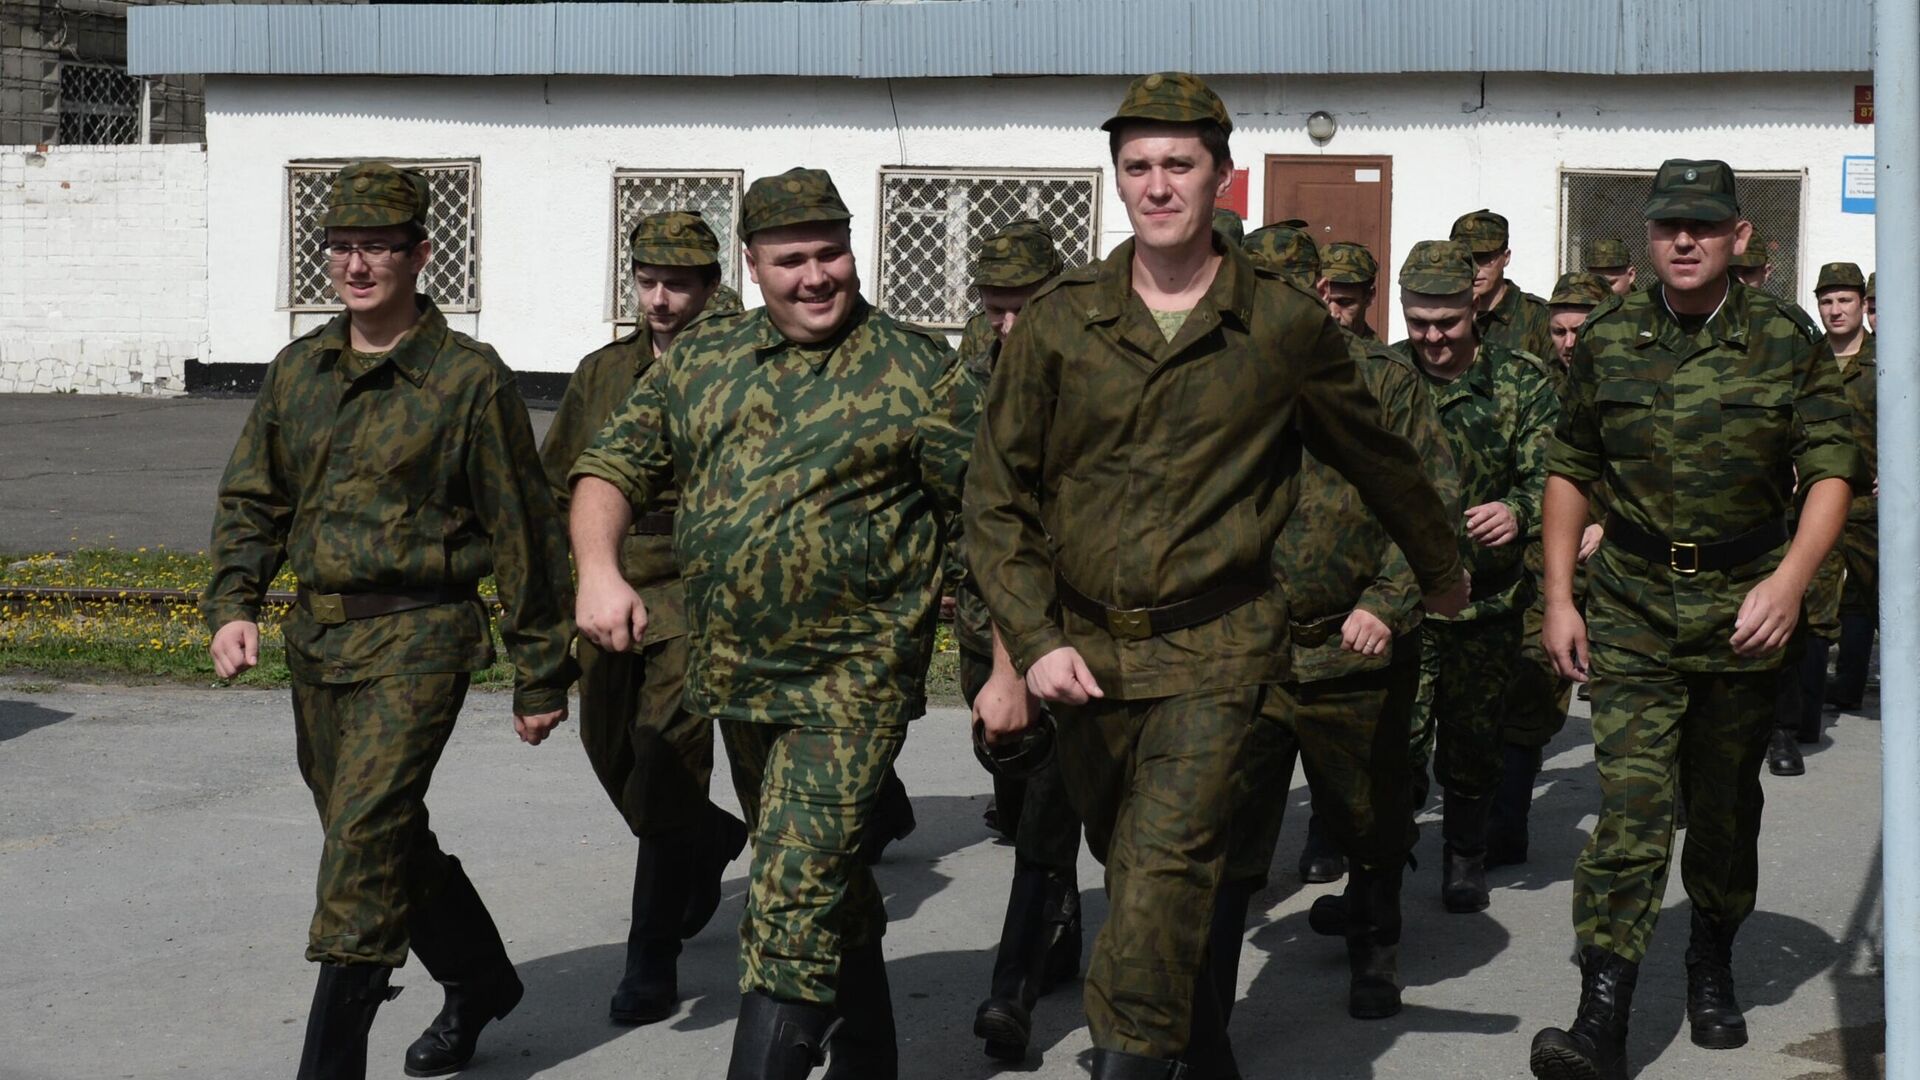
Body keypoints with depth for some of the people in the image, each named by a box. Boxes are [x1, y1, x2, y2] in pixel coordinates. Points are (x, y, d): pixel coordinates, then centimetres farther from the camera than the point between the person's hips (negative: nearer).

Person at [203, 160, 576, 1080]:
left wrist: (540, 676, -4)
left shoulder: (467, 379, -8)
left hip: (415, 641, -7)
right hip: (317, 639, 7)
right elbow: (251, 498, 15)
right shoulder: (299, 370, 9)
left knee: (362, 846, -14)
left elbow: (521, 532, -5)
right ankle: (480, 983, 40)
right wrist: (233, 605, -2)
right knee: (392, 840, 18)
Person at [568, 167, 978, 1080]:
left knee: (792, 908, -12)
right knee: (829, 886, 21)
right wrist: (599, 567, -11)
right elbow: (613, 467, 8)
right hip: (734, 674, 6)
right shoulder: (700, 360, 7)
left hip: (851, 679, -6)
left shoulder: (915, 370, -6)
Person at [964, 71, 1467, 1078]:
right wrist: (1034, 639, -8)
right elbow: (997, 496, 4)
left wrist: (1445, 580, 27)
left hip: (1213, 650, -3)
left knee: (1164, 867, -19)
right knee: (1129, 876, 14)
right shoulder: (1059, 320, 2)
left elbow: (1380, 463, 15)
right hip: (1082, 651, 3)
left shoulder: (1286, 326, -1)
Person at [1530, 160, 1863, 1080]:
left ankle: (1713, 967, 37)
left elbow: (1831, 470, -4)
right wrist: (1559, 596, 4)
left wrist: (1789, 580, -19)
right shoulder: (1607, 342, 0)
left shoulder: (1785, 342, -3)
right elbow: (1570, 470, 9)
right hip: (1633, 609, 0)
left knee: (1725, 806, 14)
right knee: (1631, 803, -12)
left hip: (1742, 612, 1)